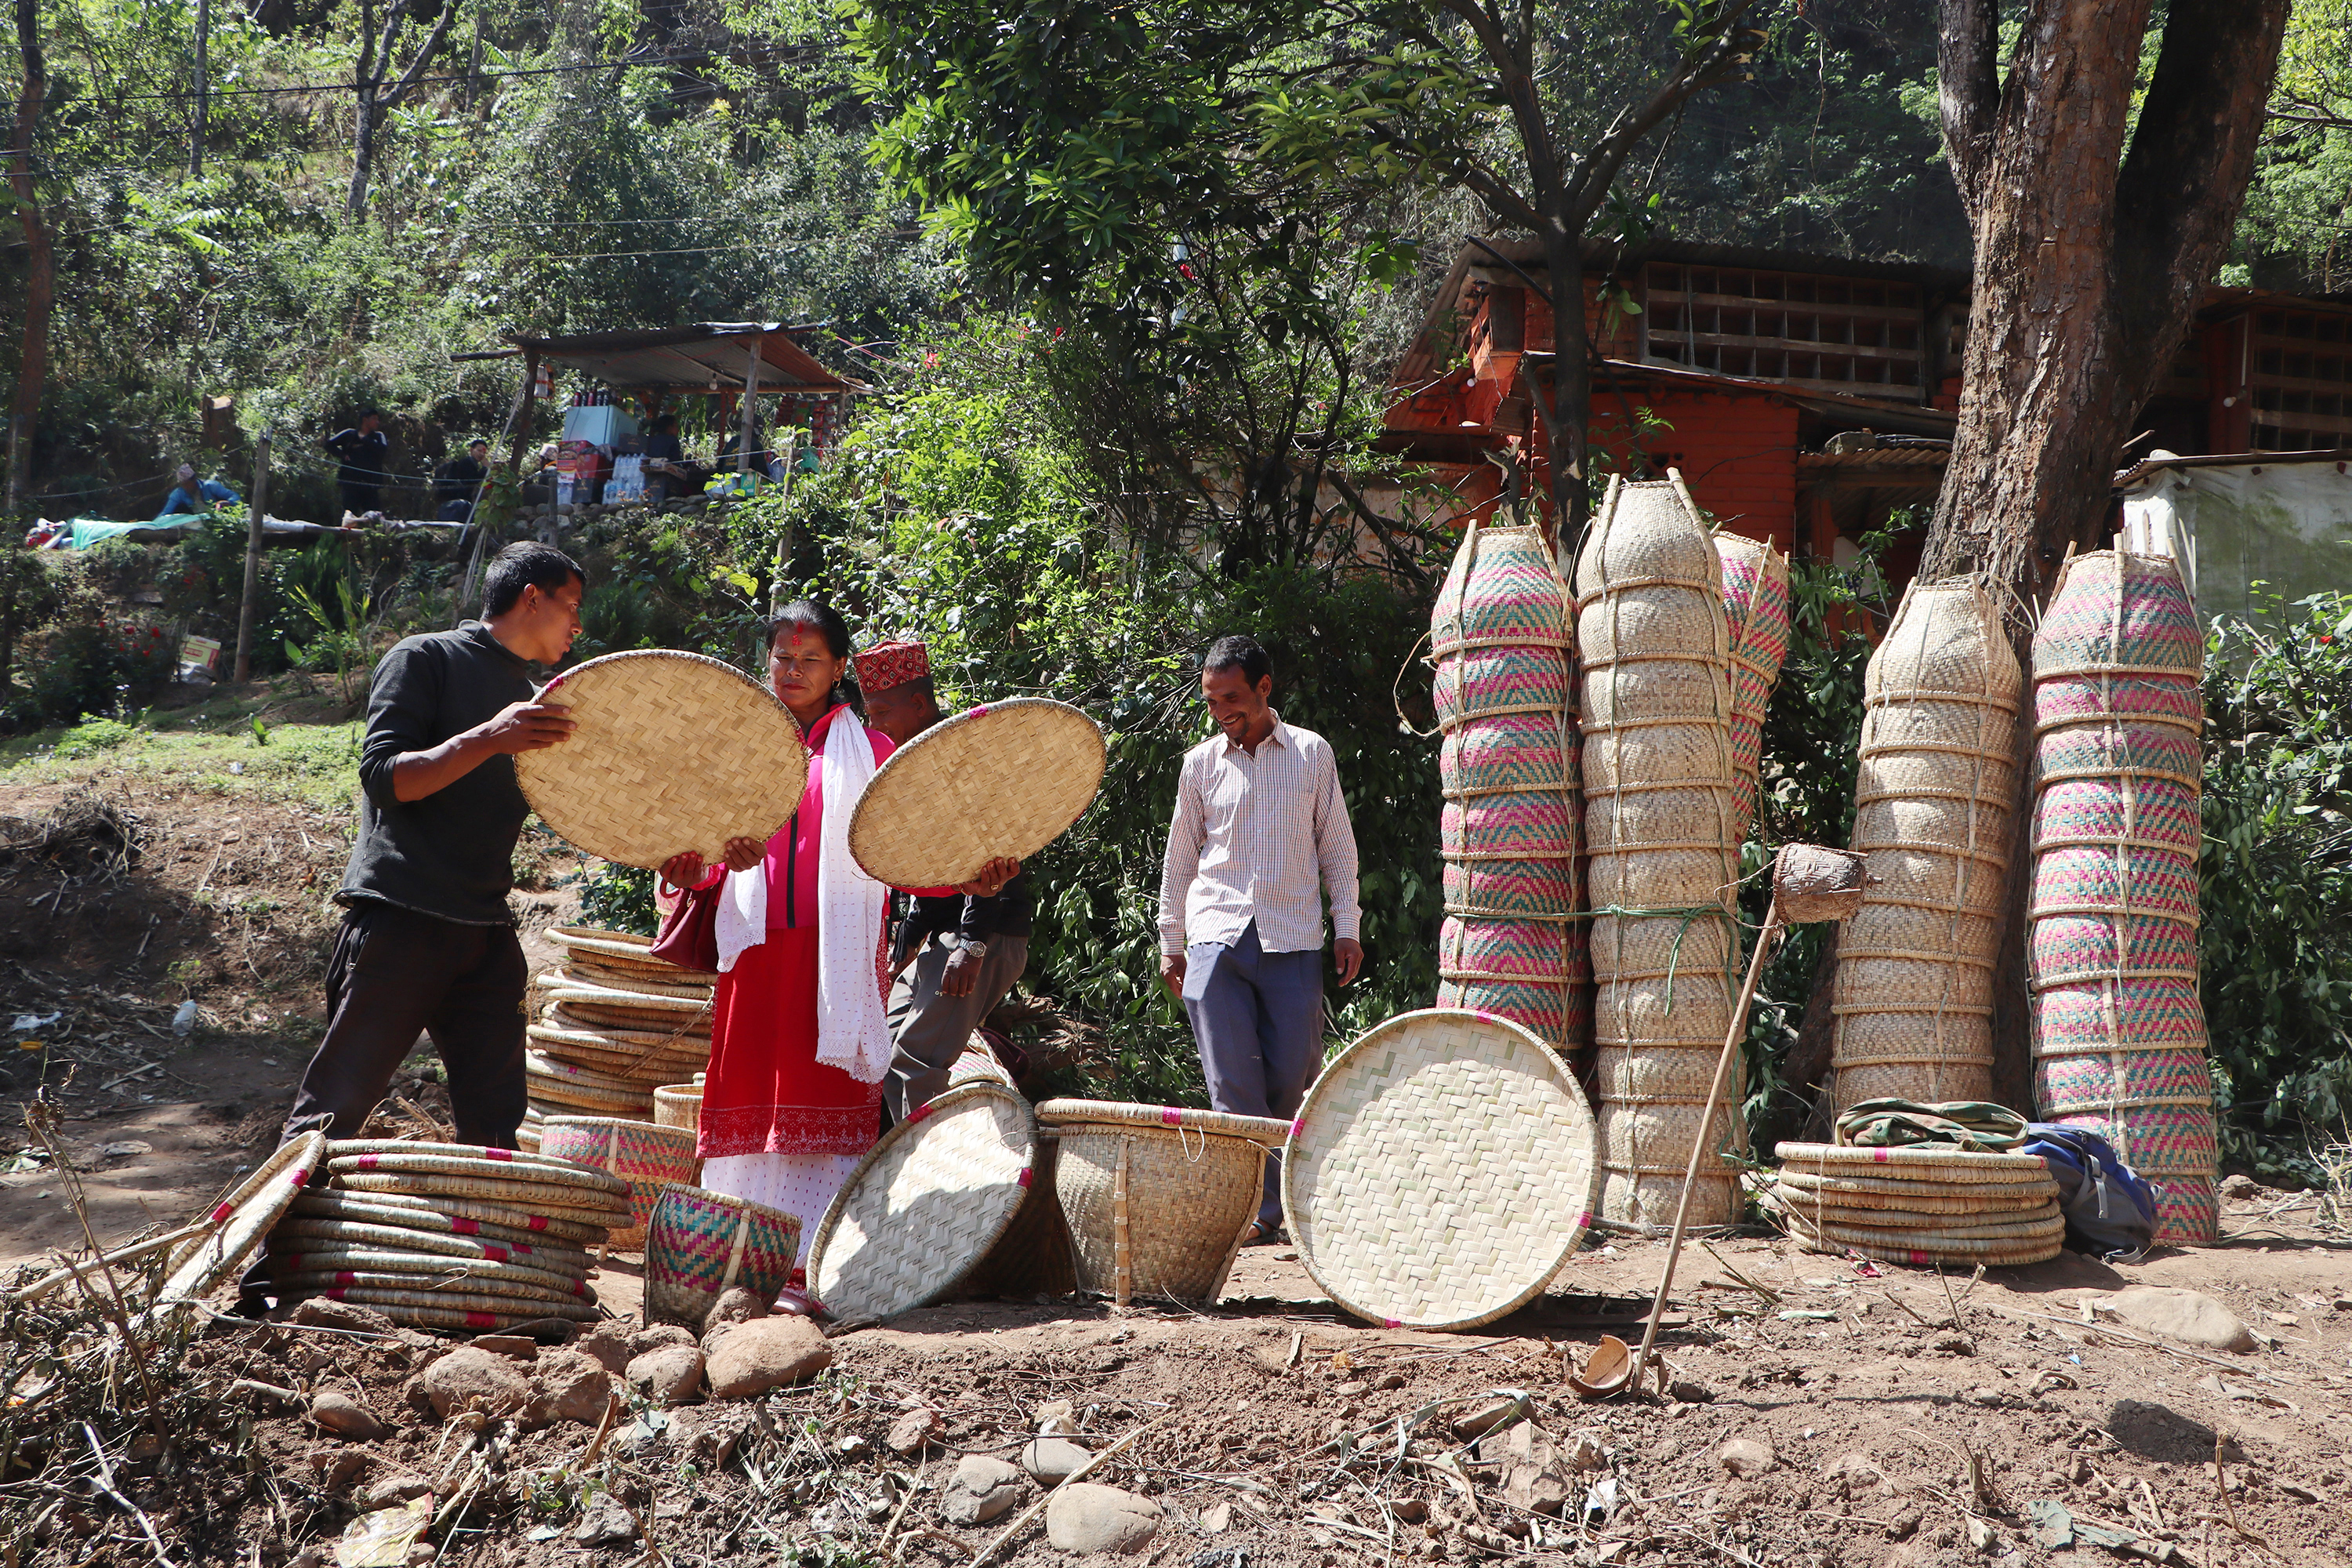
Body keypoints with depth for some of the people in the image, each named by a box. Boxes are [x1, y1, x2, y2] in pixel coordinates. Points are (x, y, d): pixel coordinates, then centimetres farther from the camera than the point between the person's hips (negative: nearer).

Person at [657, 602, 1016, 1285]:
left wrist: (965, 880, -13)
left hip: (839, 953, -3)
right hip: (757, 949, 3)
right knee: (750, 1096, -2)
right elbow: (715, 862, 15)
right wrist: (689, 869, -8)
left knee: (824, 1101, -9)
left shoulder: (868, 750, 11)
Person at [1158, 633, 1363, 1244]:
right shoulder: (1201, 763, 8)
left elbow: (1337, 844, 11)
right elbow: (1181, 857, 15)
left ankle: (1288, 1190, 22)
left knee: (1292, 1076, -1)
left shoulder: (1311, 753, 7)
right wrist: (1170, 941, 14)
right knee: (1233, 1081, -6)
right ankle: (1259, 1207, -2)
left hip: (1292, 938, 0)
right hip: (1216, 936, 1)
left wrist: (1347, 928, 6)